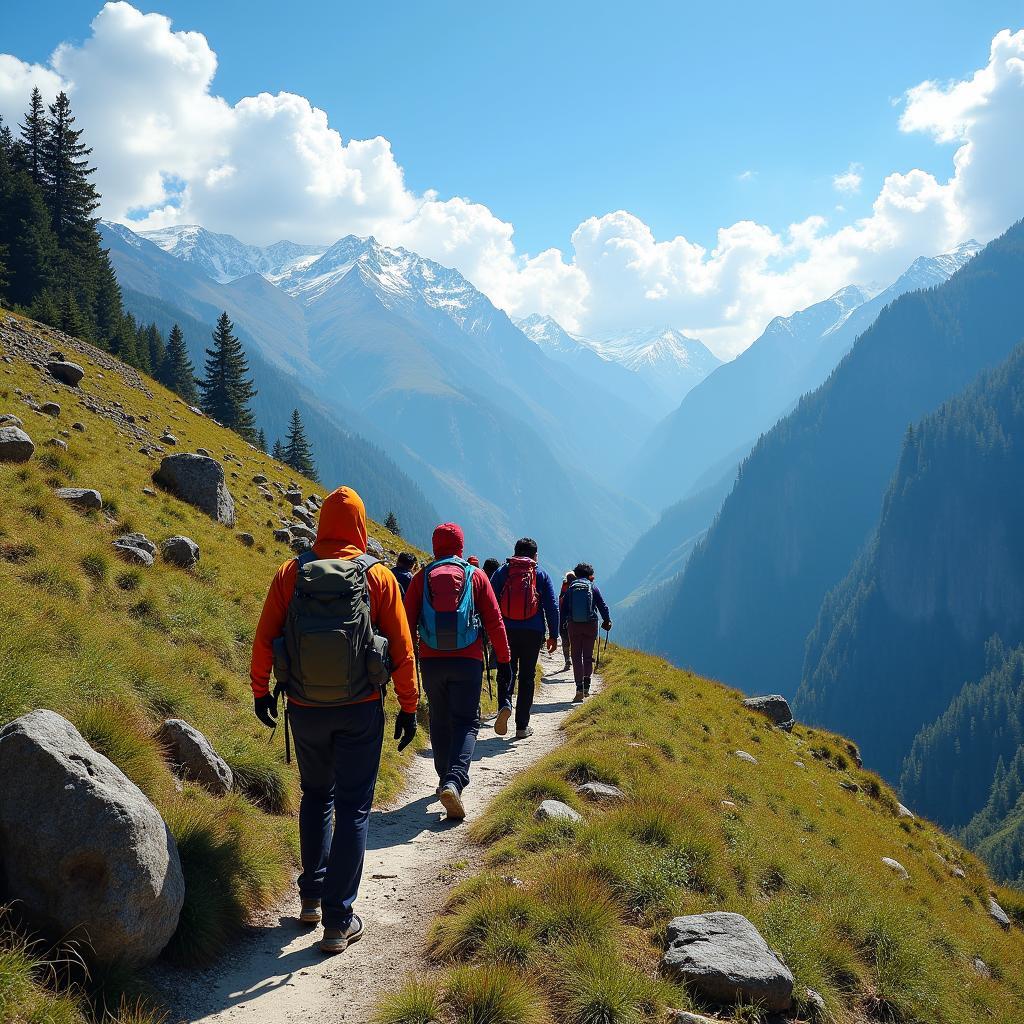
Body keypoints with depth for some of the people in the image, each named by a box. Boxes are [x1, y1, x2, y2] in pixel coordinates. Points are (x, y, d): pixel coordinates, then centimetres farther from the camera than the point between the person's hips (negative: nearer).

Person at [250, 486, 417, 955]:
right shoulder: (379, 577, -7)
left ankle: (312, 896, 31)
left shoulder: (291, 573, -4)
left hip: (305, 708, 2)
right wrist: (409, 707, 3)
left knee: (315, 796, 23)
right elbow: (402, 648, -6)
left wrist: (260, 690, 14)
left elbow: (264, 638, 0)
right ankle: (338, 921, 7)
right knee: (352, 809, 6)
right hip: (360, 711, -2)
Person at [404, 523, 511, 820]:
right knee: (466, 722, 1)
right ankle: (454, 781, -19)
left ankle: (446, 779, 27)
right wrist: (504, 660, 7)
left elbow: (408, 622, 1)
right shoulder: (475, 575, 3)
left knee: (440, 722, 17)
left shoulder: (422, 577, 5)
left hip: (431, 662, 2)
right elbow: (494, 621, 1)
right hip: (468, 662, -2)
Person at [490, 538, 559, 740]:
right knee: (527, 676, 8)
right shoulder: (541, 574, 7)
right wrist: (553, 635, 7)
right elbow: (552, 607, 3)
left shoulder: (502, 571, 7)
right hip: (533, 632, 0)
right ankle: (522, 726, 9)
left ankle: (504, 704, -19)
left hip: (506, 631, 0)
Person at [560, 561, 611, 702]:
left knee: (576, 657, 4)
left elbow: (563, 610, 4)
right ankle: (586, 686, 9)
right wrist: (607, 621, 17)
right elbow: (603, 606, 3)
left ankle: (579, 689, -5)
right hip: (590, 625, 0)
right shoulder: (593, 587, 2)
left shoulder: (570, 588, 4)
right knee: (588, 656, 12)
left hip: (574, 625, 0)